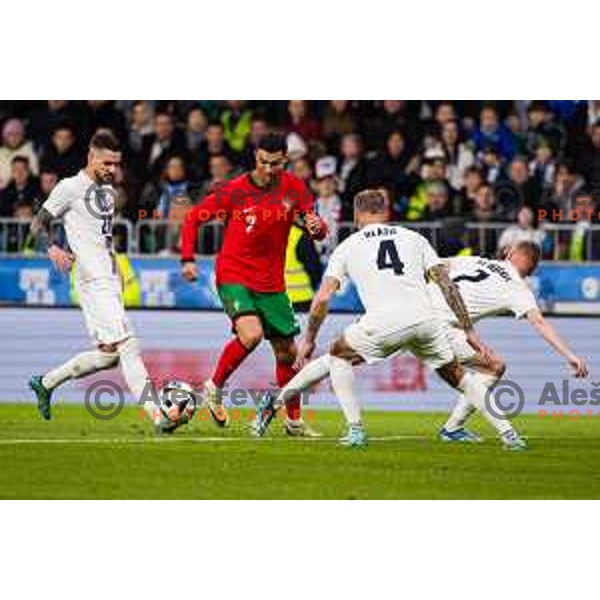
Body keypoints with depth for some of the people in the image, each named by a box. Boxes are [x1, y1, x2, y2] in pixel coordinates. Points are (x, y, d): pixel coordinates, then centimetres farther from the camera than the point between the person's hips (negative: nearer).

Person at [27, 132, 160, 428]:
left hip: (111, 281, 9)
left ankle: (45, 383, 25)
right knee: (126, 345, -16)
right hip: (94, 281, -9)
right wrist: (53, 247, -22)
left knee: (108, 354, 9)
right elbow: (37, 225, -5)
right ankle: (155, 413, -21)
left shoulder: (108, 190, 17)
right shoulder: (70, 187, -6)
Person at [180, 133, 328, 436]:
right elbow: (193, 218, -1)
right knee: (251, 334, -28)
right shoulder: (234, 191, -11)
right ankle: (214, 388, -6)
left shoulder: (294, 188, -1)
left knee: (287, 352, 9)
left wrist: (316, 226, -21)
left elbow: (317, 230, 4)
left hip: (272, 283, 4)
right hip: (234, 277, -4)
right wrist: (188, 259, -11)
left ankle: (294, 420, 26)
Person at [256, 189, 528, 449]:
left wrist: (308, 340, 24)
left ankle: (355, 429, 12)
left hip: (384, 321, -2)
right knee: (457, 376, 20)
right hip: (425, 318, 2)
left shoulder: (348, 246, 20)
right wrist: (468, 330, 19)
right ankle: (508, 433, 12)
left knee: (338, 356, 24)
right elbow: (447, 285, 16)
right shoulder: (414, 238, 24)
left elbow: (322, 298, 13)